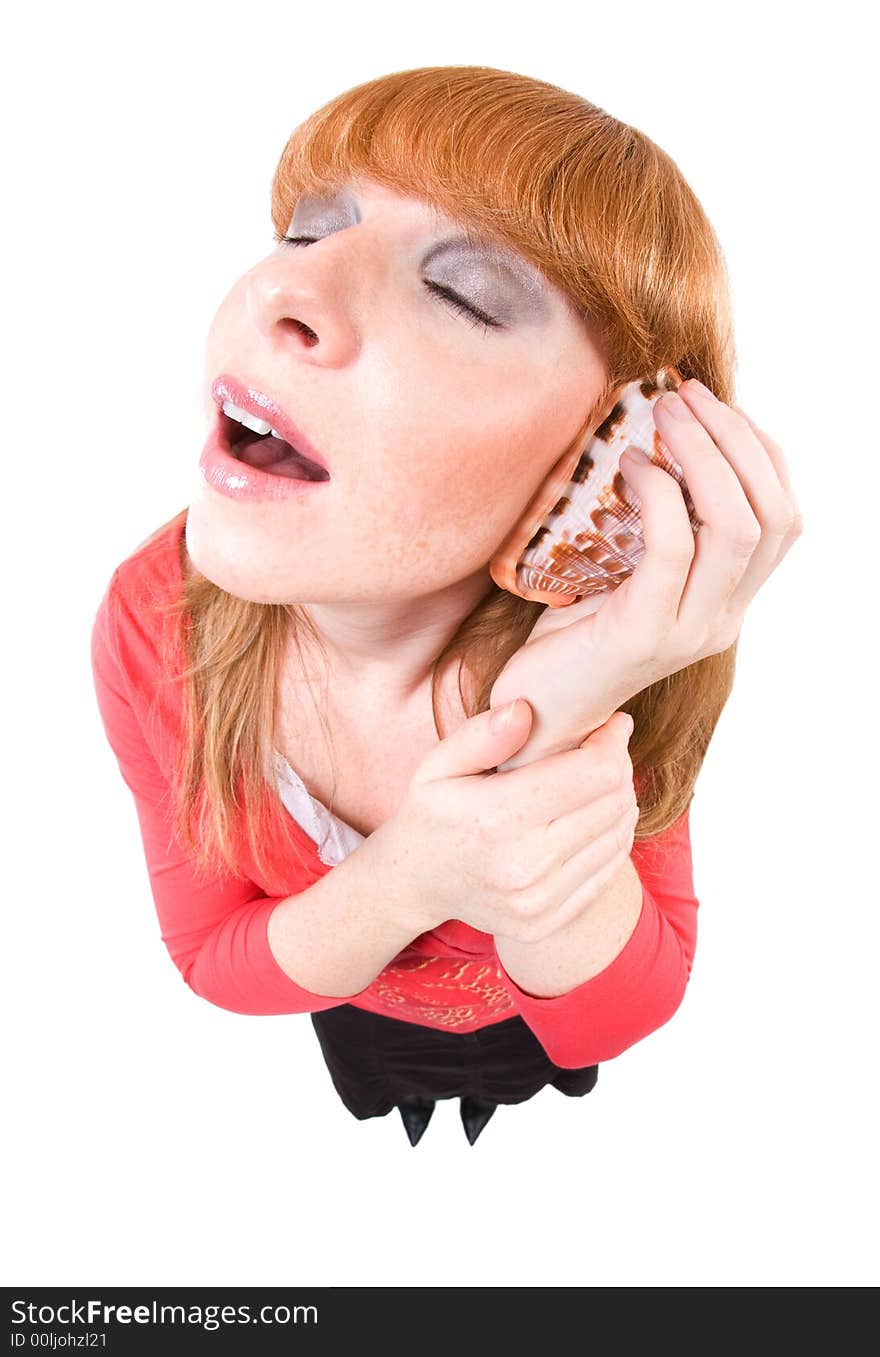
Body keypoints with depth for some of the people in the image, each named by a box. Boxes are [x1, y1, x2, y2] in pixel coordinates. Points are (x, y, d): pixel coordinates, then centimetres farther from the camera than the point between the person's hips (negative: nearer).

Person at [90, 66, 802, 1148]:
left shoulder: (605, 632, -36)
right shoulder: (155, 622, -33)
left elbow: (614, 1019, -29)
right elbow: (211, 954, -21)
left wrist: (549, 753, -50)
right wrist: (406, 881, -44)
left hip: (540, 1035, 0)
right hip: (360, 1028, 1)